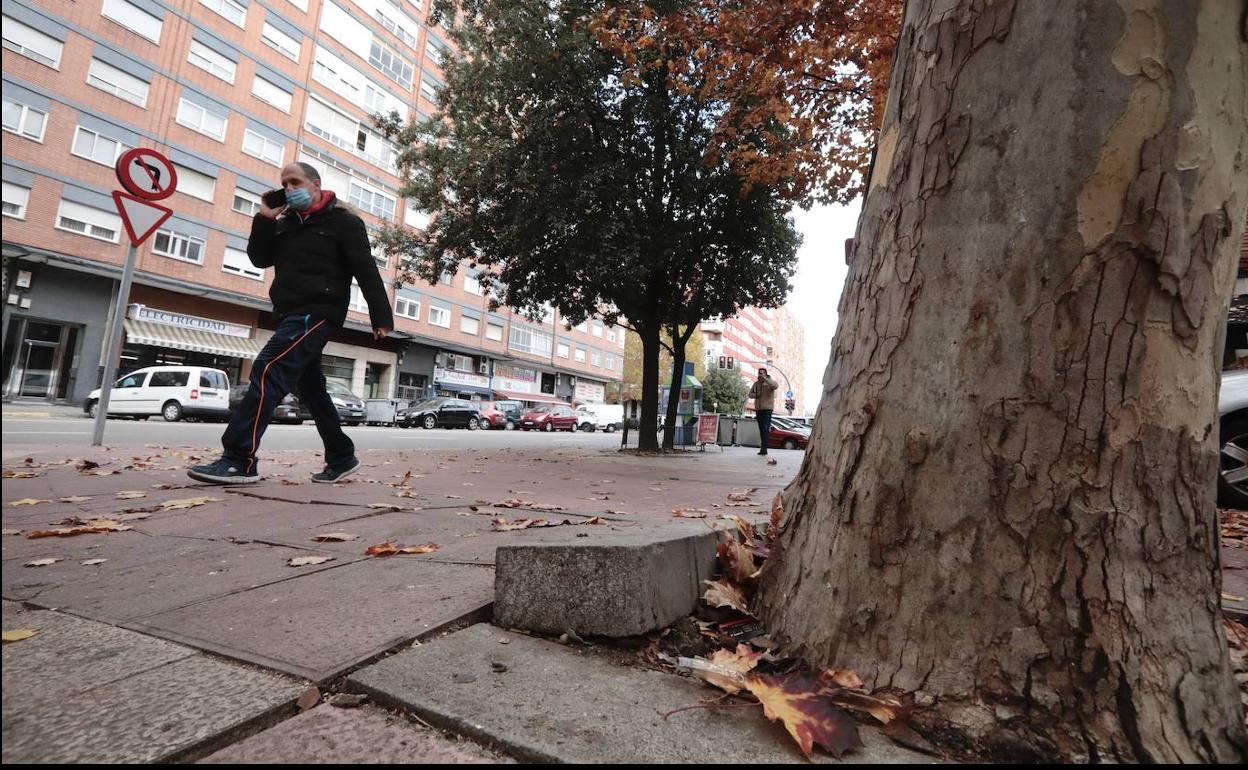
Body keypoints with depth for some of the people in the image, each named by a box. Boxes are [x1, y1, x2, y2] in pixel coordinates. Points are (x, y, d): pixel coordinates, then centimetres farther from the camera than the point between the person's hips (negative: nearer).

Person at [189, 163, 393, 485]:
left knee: (267, 371, -20)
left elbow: (366, 271, -9)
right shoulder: (286, 222, 20)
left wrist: (381, 317, -16)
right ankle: (342, 458, 18)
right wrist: (265, 219, 6)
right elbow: (260, 258, 18)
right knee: (311, 389, 9)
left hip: (317, 313, -9)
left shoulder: (343, 221, -2)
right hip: (291, 314, 9)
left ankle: (239, 461, -21)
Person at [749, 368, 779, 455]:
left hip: (767, 409, -6)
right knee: (761, 429, 9)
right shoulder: (756, 384, 14)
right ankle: (763, 448, 15)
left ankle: (764, 448, -16)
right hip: (758, 409, 6)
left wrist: (765, 378, -26)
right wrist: (756, 395, -4)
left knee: (766, 428, -13)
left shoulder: (769, 382, -3)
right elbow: (750, 394, 19)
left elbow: (776, 386, -26)